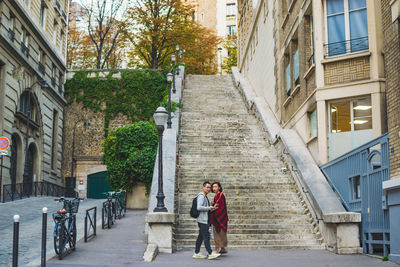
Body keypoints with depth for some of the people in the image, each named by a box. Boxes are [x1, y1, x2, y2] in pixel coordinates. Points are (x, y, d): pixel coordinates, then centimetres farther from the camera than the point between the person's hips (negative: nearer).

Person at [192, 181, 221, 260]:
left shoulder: (205, 197, 21)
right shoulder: (201, 196, -11)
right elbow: (199, 208, -23)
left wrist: (212, 208, 10)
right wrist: (209, 208, -15)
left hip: (205, 220, 10)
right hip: (202, 220, -10)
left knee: (201, 237, 10)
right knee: (206, 236, -11)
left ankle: (197, 253, 14)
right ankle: (210, 254, -12)